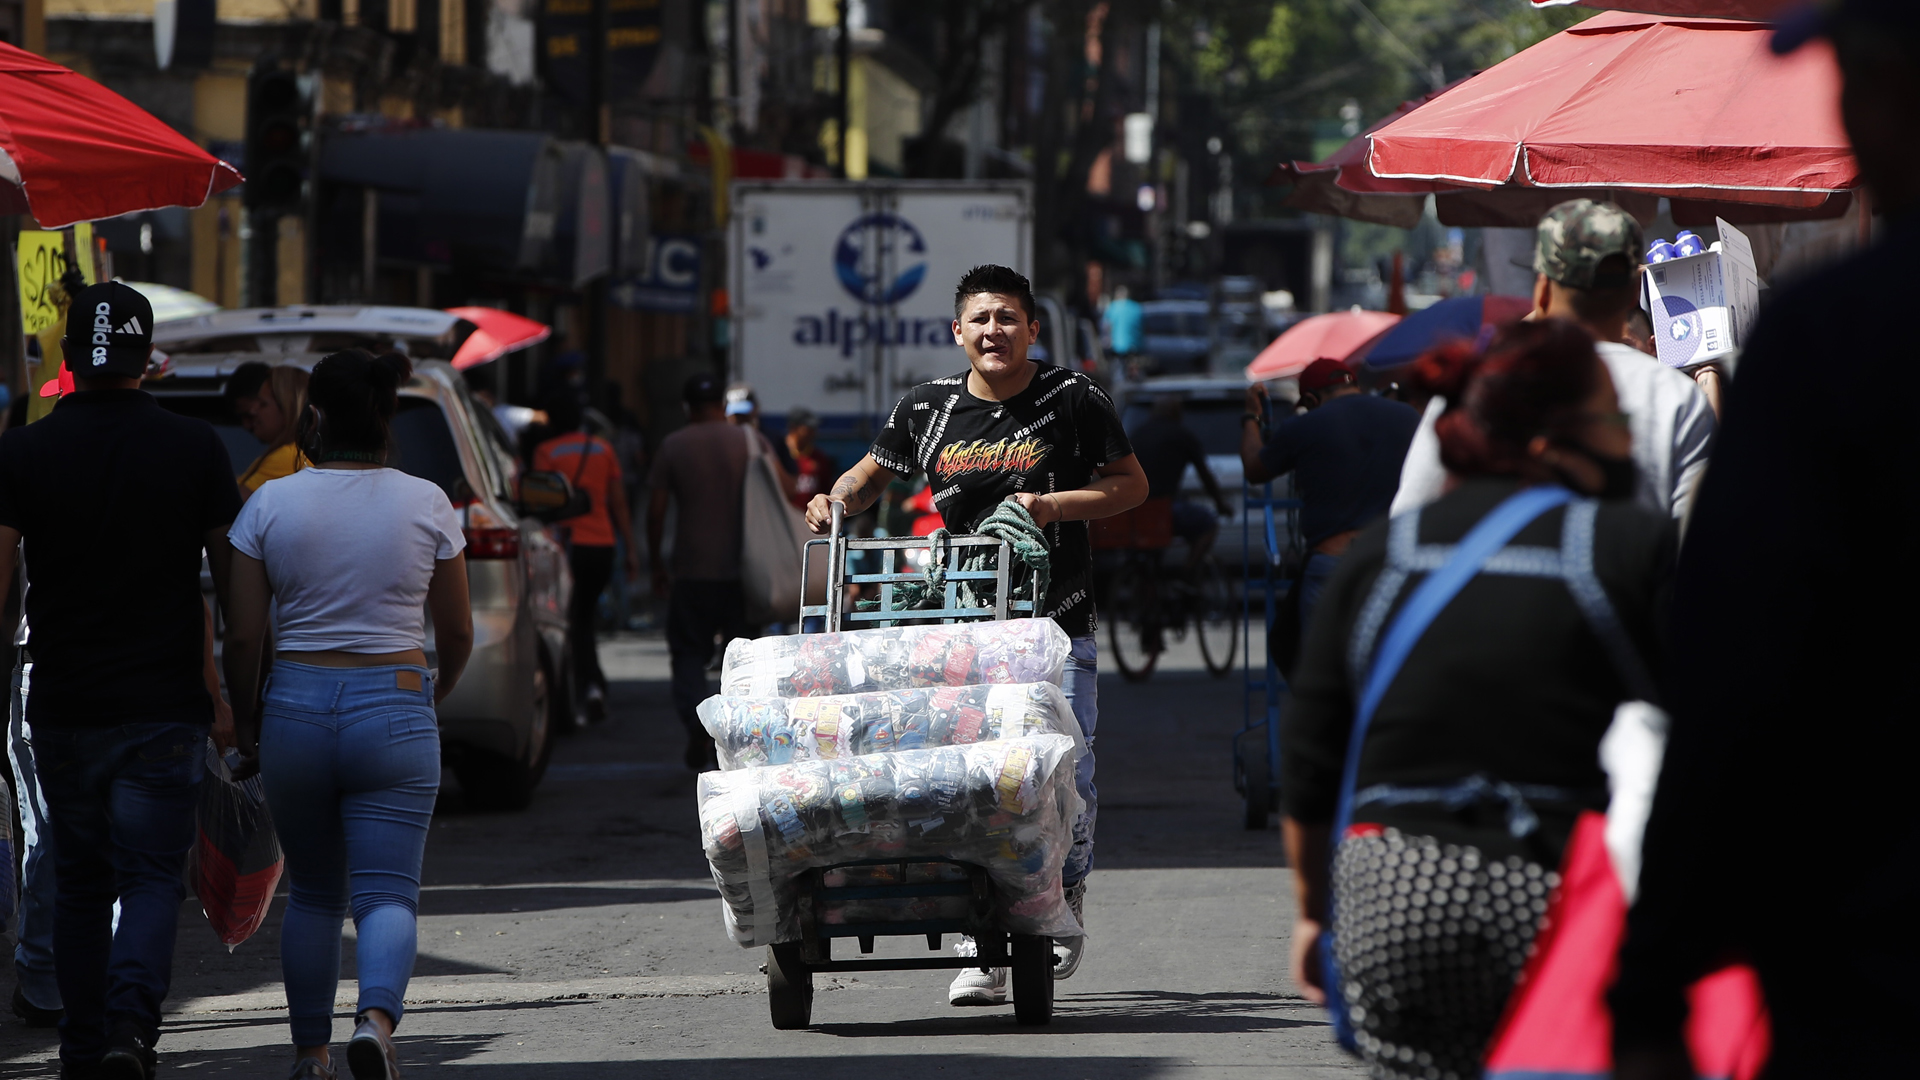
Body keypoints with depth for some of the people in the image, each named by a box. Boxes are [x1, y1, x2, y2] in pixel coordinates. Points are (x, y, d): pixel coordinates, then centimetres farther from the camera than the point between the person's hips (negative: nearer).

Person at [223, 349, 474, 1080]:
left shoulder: (270, 505, -2)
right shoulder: (426, 505, -1)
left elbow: (243, 637, -2)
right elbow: (458, 633, 7)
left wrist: (245, 720, 14)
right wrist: (434, 695, 26)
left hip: (296, 709, 1)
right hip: (393, 710, -1)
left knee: (313, 892, 16)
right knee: (387, 893, -3)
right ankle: (378, 1016, -30)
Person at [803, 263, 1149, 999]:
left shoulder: (1073, 401, 0)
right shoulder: (929, 408, 7)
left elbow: (1132, 484, 4)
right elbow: (875, 471, 20)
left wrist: (1054, 505, -11)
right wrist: (839, 498, -1)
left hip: (1056, 622, -2)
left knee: (1065, 773, -2)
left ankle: (1065, 910, 24)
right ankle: (980, 946, -3)